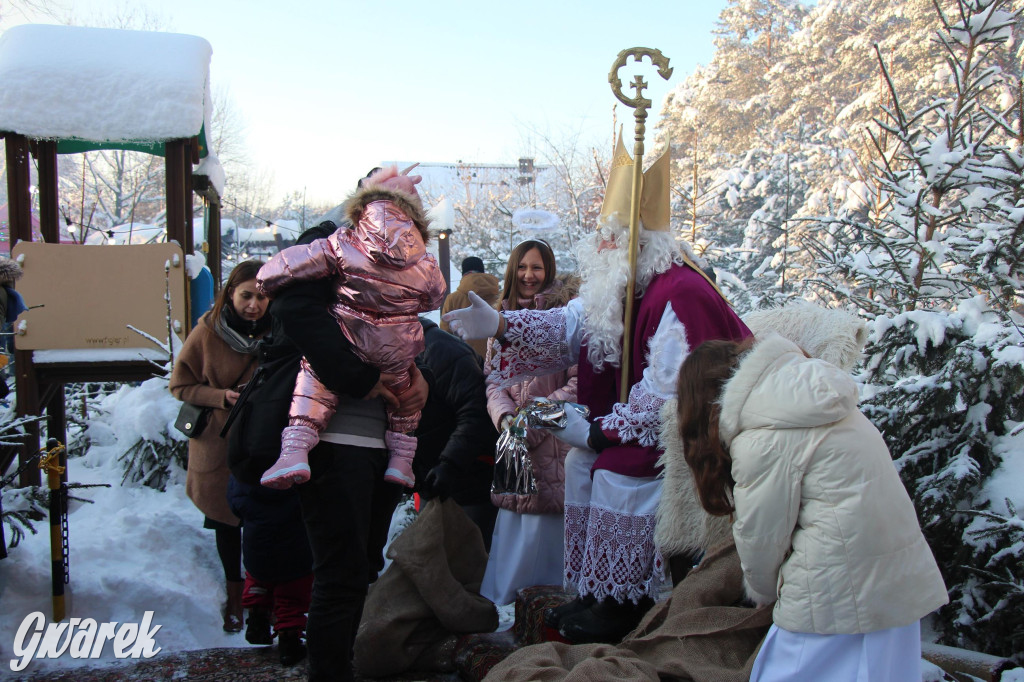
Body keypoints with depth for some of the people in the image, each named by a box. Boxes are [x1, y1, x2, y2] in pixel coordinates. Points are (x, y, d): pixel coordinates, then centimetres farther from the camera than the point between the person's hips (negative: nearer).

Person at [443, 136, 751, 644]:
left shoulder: (680, 293, -27)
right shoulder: (620, 284, 4)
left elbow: (669, 389, -29)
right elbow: (569, 326, -1)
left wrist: (601, 432, -23)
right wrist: (500, 325, -14)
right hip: (625, 416, 10)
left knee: (617, 473, -20)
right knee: (581, 463, 5)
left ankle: (621, 608, 1)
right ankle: (596, 594, 17)